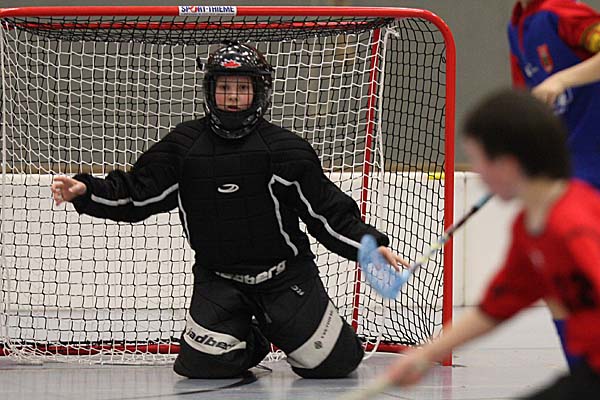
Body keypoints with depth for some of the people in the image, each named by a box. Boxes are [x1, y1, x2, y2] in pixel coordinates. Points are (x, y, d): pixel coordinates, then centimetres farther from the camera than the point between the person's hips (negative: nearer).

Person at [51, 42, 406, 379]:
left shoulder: (285, 149, -11)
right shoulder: (185, 145, -4)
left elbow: (328, 211, -8)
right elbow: (135, 196, 1)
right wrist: (85, 190, -12)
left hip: (284, 275, -1)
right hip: (218, 279, 1)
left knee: (335, 362, -3)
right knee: (202, 366, -10)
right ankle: (248, 342, 23)